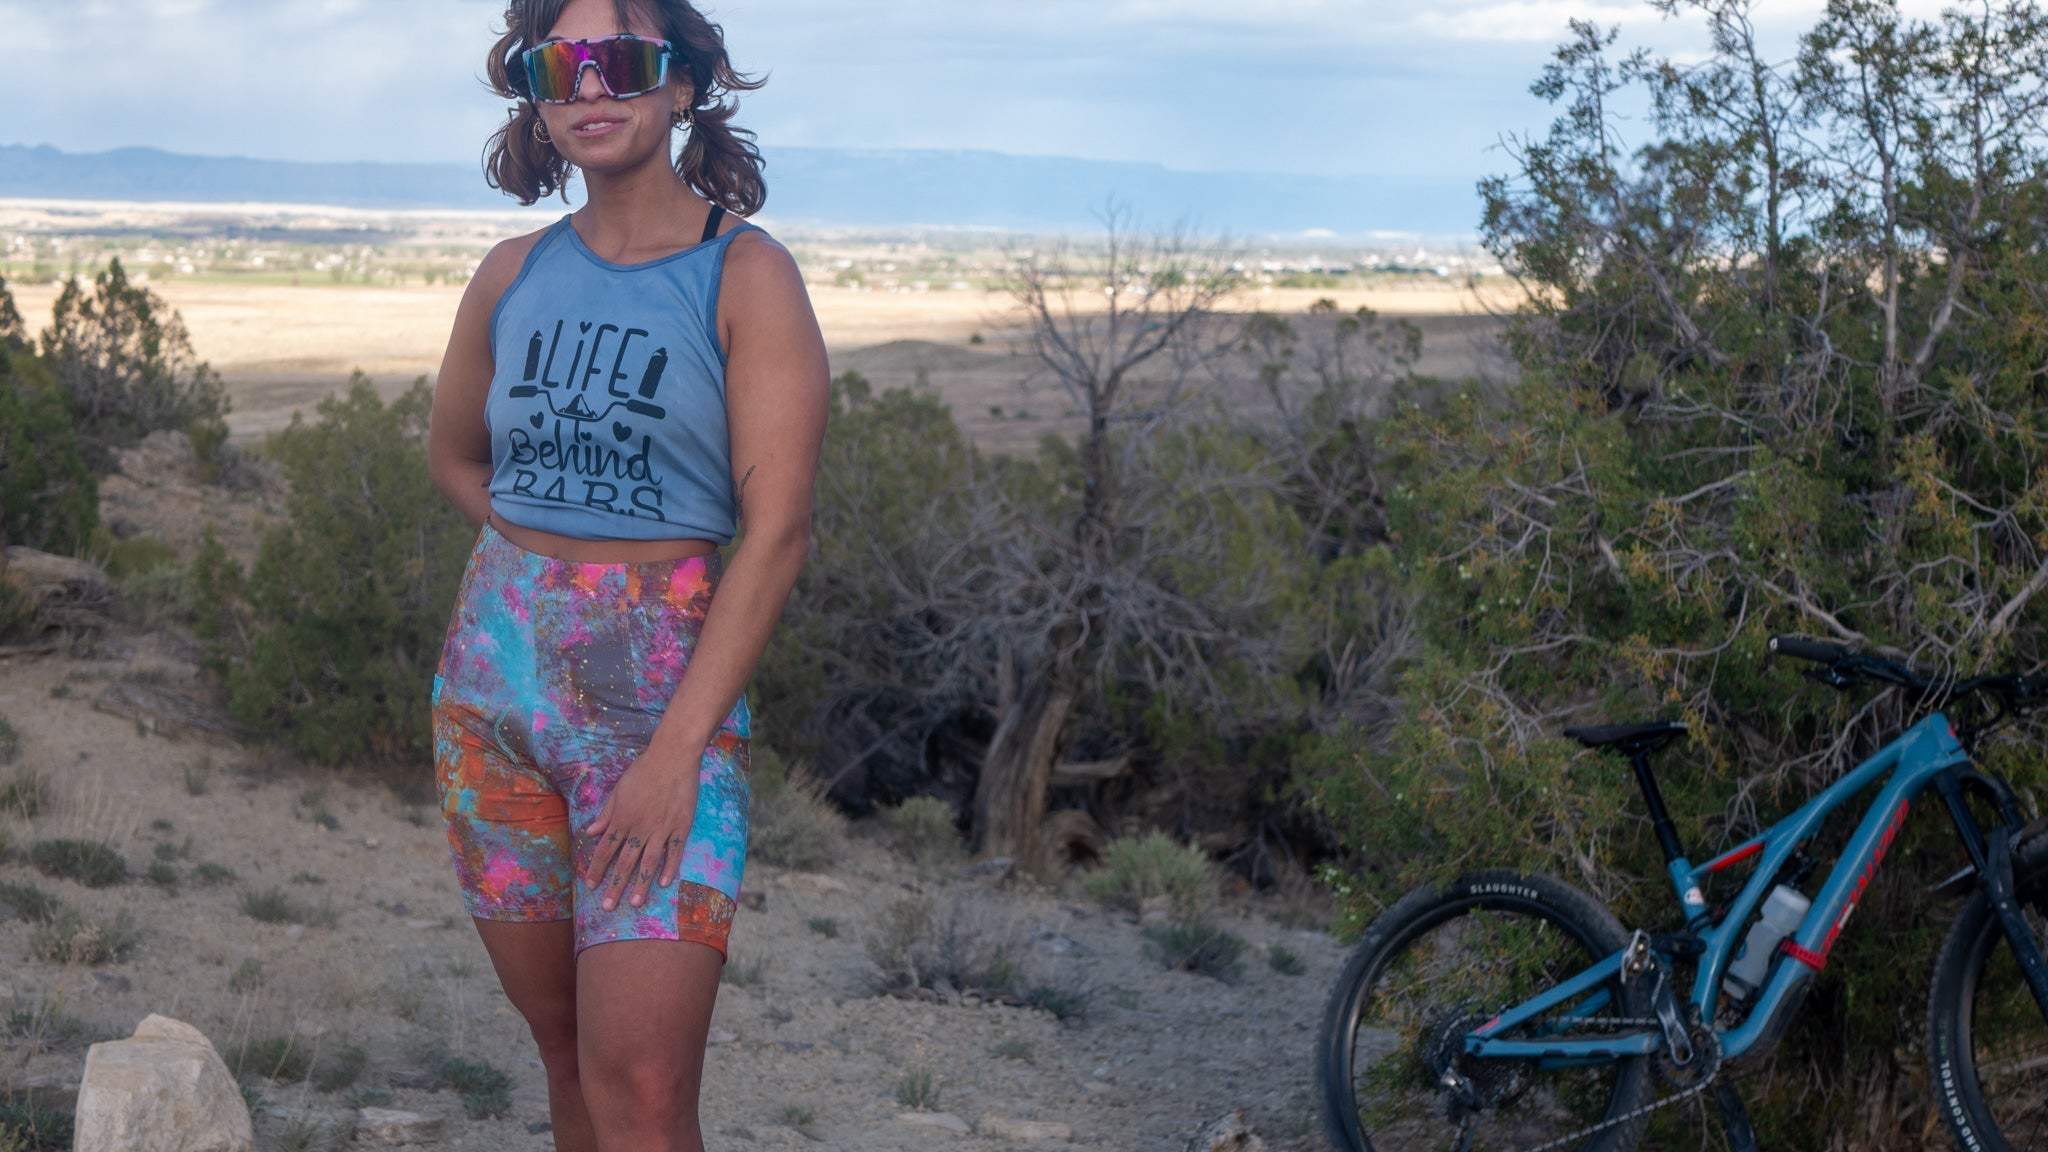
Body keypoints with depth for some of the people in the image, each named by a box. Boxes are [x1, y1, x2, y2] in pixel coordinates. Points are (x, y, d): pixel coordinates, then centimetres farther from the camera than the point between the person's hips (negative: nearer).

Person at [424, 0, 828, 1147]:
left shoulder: (747, 275, -6)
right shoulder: (516, 272, 8)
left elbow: (779, 529, -12)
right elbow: (455, 455, 26)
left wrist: (677, 751, -18)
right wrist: (551, 563, 11)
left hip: (664, 691, -5)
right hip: (491, 672, 5)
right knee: (567, 1050, 10)